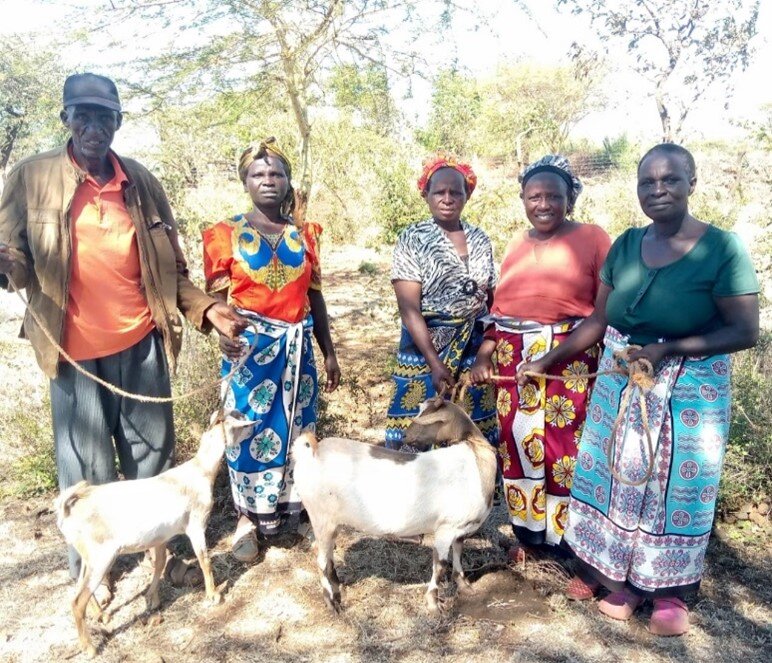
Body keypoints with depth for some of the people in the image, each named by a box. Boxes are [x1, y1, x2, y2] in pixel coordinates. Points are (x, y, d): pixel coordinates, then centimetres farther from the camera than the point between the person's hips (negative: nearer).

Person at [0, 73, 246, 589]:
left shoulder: (143, 182, 6)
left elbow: (170, 267, 10)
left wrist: (205, 308, -4)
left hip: (141, 344, 3)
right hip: (74, 349, -2)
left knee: (153, 454, 14)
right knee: (87, 467, 8)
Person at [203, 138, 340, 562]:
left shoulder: (304, 234, 8)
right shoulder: (227, 234, -1)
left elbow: (314, 295, 10)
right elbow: (216, 296, -5)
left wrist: (329, 351, 9)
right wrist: (224, 331, -27)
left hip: (297, 344, 3)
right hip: (250, 344, -3)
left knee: (296, 424, 10)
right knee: (251, 426, 3)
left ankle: (290, 505, 29)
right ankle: (248, 518, 19)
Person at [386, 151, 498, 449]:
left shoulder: (480, 240, 7)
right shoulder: (413, 239, -5)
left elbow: (492, 299, 14)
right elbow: (409, 309, -12)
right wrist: (434, 363, -19)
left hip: (474, 352, 4)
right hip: (425, 348, -4)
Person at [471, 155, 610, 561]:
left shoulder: (591, 239, -2)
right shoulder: (517, 246, 14)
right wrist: (484, 356, 7)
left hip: (570, 360, -5)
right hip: (514, 359, 5)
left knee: (564, 448, 0)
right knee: (518, 444, 10)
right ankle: (528, 532, 28)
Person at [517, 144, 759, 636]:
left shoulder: (722, 248, -15)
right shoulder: (626, 245, -1)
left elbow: (745, 332, -14)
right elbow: (599, 319, 5)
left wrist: (667, 350, -24)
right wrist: (547, 361, 3)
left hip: (688, 391, -4)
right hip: (620, 383, 4)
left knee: (675, 486, 10)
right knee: (618, 478, 14)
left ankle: (671, 590, 32)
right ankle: (619, 575, 36)